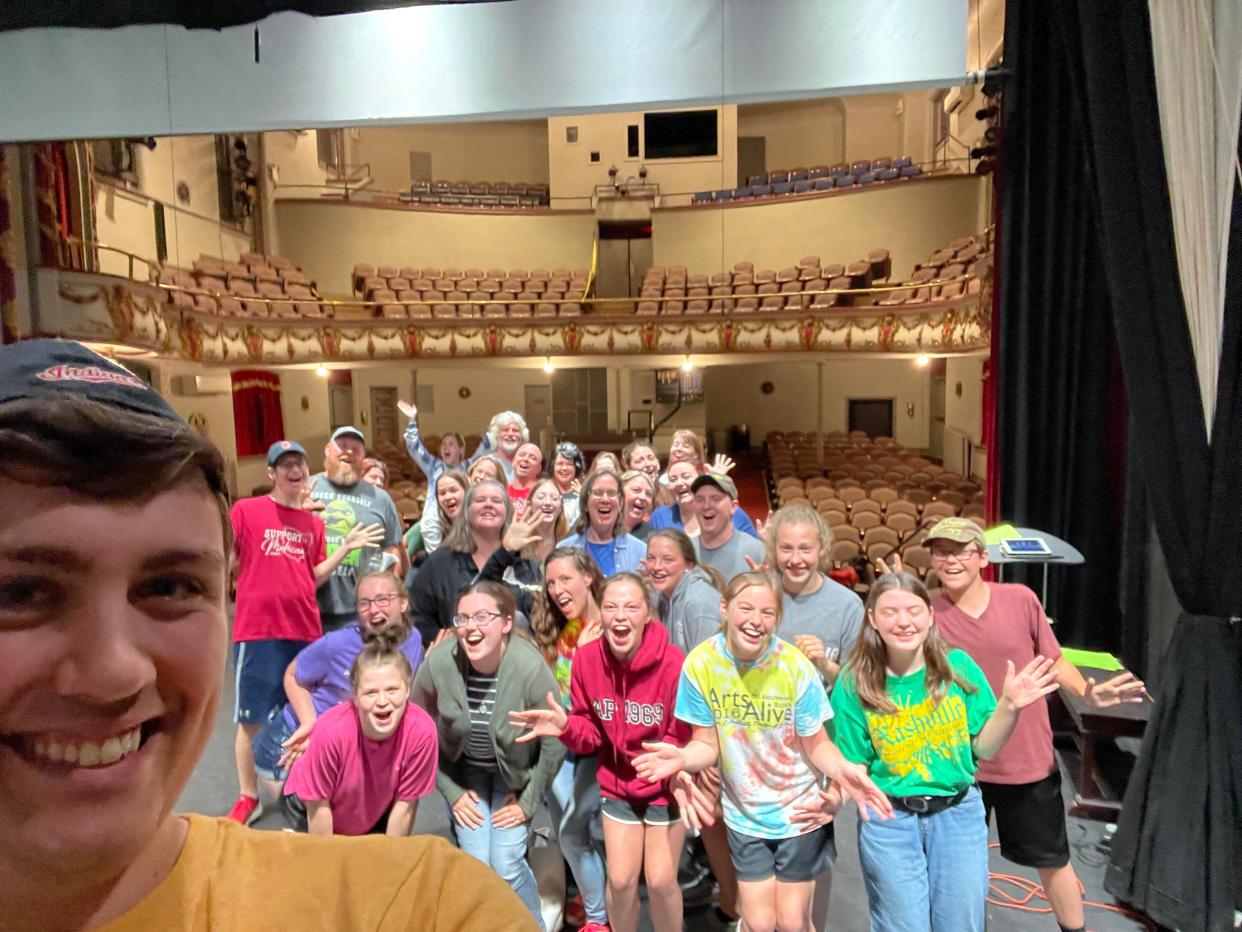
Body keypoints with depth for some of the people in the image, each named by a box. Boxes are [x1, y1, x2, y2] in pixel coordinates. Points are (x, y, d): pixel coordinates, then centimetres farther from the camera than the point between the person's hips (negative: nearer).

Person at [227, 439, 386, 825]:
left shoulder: (314, 522, 9)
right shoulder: (245, 510, -3)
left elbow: (315, 578, 10)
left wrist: (346, 547, 2)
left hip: (305, 630, 4)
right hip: (257, 630, -4)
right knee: (251, 718, 6)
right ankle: (247, 798, 23)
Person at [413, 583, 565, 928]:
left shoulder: (530, 667, -31)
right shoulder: (438, 663, -26)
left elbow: (554, 741, -16)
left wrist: (529, 800, -9)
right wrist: (451, 792, -5)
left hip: (515, 773, -1)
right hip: (464, 772, 2)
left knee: (506, 864, -7)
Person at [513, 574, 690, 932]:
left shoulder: (673, 663, -28)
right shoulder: (587, 658, -16)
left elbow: (690, 736, -18)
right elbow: (592, 733, -8)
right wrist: (565, 726, -27)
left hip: (665, 785, -3)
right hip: (618, 784, 3)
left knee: (661, 880, 3)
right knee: (620, 879, 9)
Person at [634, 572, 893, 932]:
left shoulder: (796, 666, -23)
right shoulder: (700, 664, -19)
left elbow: (817, 744, -12)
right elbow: (707, 744, -9)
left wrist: (842, 770, -33)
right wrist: (682, 757, -31)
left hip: (799, 811, -1)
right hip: (744, 816, 1)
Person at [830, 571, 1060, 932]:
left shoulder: (958, 666, -7)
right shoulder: (854, 684, -11)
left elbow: (983, 750, 0)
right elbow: (854, 767, -4)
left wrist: (1009, 706, -15)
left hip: (958, 812, 2)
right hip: (889, 820, -2)